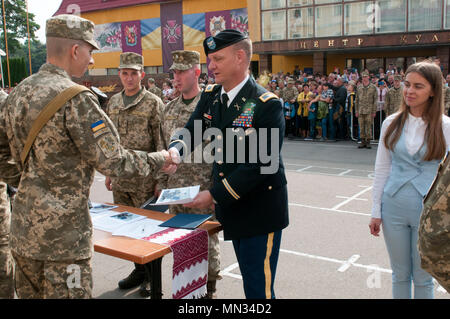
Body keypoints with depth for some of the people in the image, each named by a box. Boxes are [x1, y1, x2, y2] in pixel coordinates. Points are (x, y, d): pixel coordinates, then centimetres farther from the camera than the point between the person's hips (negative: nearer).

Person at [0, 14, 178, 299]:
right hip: (62, 232, -8)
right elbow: (112, 161, -18)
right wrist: (159, 160, -6)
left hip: (23, 226, 9)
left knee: (30, 293, 20)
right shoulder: (75, 99, -18)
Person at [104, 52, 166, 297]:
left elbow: (161, 142, -9)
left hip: (144, 180, -6)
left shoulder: (153, 103, -7)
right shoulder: (113, 102, 11)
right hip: (120, 179, 6)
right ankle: (139, 270, 32)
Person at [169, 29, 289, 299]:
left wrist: (215, 195, -23)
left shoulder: (267, 104, -19)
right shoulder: (210, 97, 4)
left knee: (259, 287, 1)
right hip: (230, 206, 7)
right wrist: (174, 150, -19)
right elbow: (192, 132, 5)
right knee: (248, 277, 22)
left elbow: (261, 164, -24)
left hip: (260, 210, -7)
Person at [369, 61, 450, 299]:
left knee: (423, 277, 12)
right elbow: (381, 169, 4)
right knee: (400, 274, 15)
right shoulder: (392, 123, 1)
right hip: (394, 208, 2)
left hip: (428, 211, -2)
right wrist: (376, 211, 4)